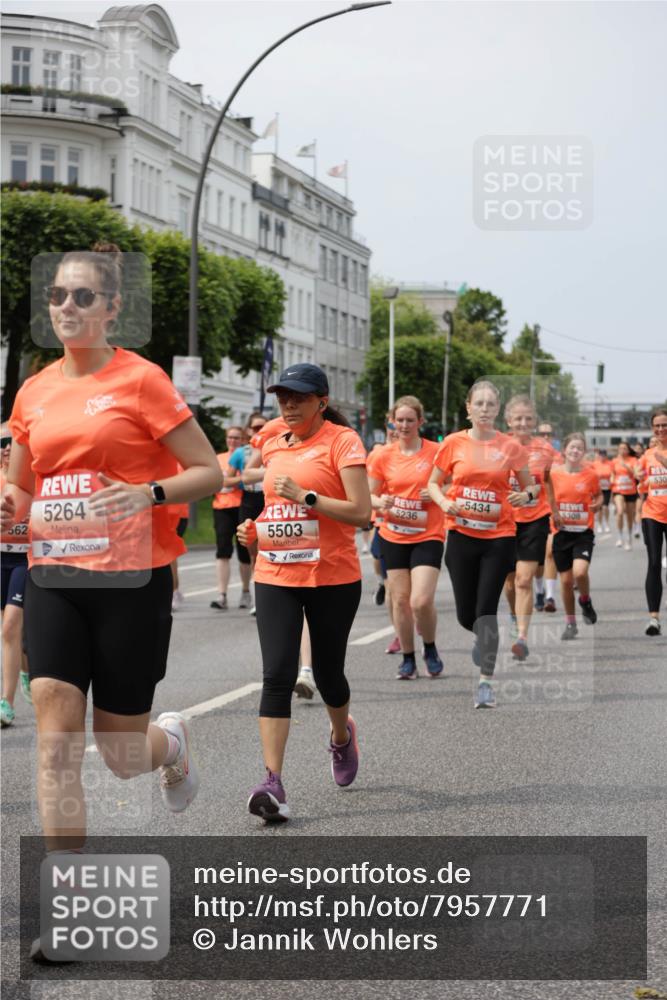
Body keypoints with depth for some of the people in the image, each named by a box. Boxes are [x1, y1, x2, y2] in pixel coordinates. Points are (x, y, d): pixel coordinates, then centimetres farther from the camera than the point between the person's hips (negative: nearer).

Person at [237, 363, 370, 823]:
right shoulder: (274, 446, 12)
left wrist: (305, 496, -20)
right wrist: (256, 529, 7)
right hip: (275, 576, 4)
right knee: (277, 676, -10)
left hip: (333, 577, -4)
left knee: (327, 673, 11)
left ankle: (342, 734, 45)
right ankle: (273, 781, -15)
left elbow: (361, 512, -14)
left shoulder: (342, 441, -7)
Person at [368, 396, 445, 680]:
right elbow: (369, 495, 9)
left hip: (427, 536, -3)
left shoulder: (436, 451, -4)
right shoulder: (384, 455, 2)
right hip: (393, 536, 3)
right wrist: (381, 502, -13)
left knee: (421, 601, -13)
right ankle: (408, 659, 20)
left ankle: (430, 649, 14)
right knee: (400, 599, 5)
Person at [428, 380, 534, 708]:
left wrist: (526, 495, -15)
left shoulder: (510, 446, -1)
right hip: (462, 535, 1)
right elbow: (433, 483, 10)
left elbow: (530, 486, 8)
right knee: (465, 615, 6)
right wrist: (445, 503, -11)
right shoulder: (454, 443, 0)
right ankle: (484, 637, 42)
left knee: (486, 610, -8)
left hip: (499, 536, -1)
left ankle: (486, 682, 0)